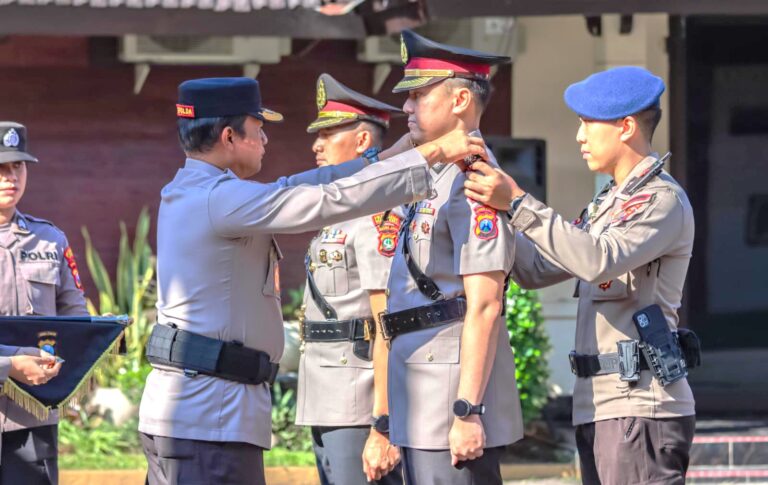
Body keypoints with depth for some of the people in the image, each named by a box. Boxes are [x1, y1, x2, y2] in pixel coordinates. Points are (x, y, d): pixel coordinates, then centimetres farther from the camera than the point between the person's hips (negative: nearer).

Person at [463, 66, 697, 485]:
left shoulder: (663, 199, -8)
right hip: (597, 405, 10)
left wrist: (519, 204, -24)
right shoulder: (607, 205, 22)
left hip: (640, 406, -10)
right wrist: (496, 208, 13)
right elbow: (535, 271, 23)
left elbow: (600, 260, -25)